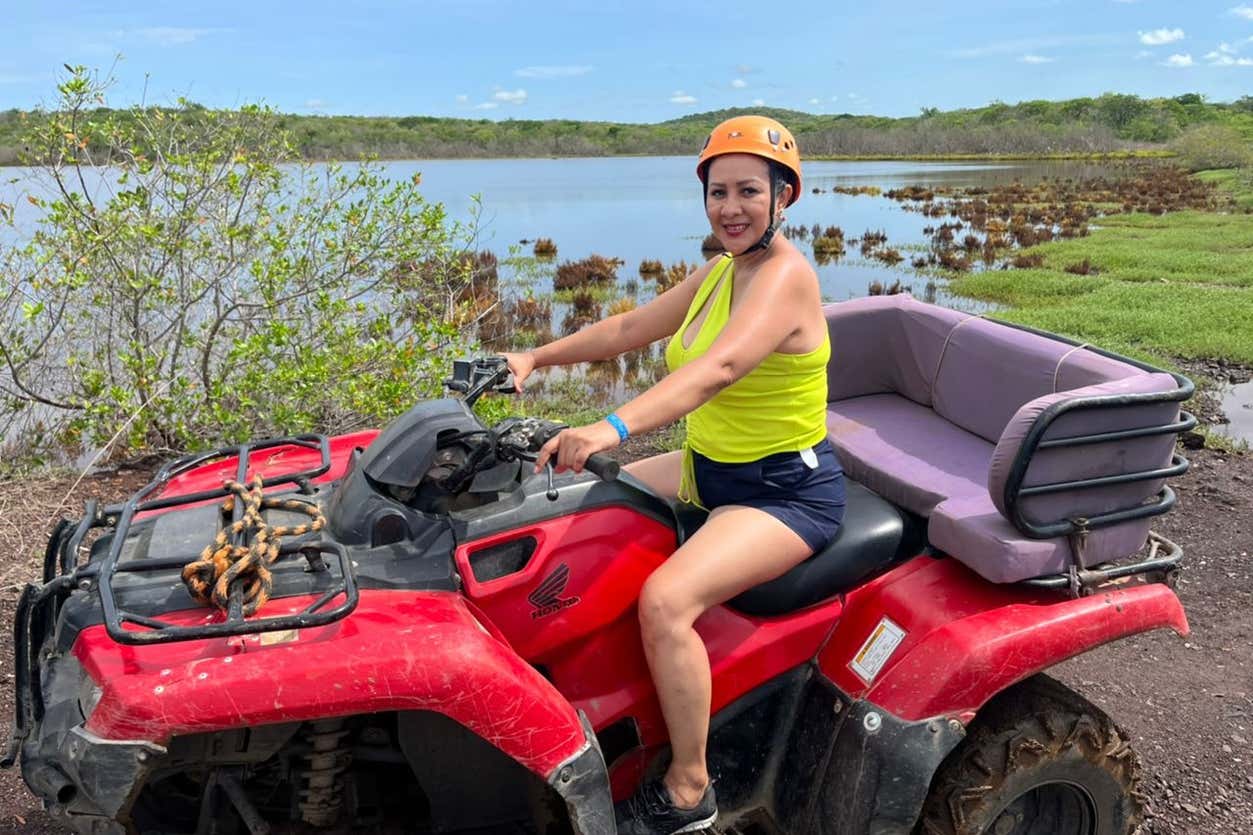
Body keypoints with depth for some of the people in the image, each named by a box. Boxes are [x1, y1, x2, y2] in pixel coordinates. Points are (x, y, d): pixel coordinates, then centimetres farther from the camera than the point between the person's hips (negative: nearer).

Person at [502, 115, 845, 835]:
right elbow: (631, 328, 14)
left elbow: (718, 367, -38)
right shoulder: (721, 271, 8)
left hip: (787, 491, -9)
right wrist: (536, 358, 8)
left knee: (666, 599, -30)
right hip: (709, 468, 9)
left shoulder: (786, 276, -21)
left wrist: (616, 427, -50)